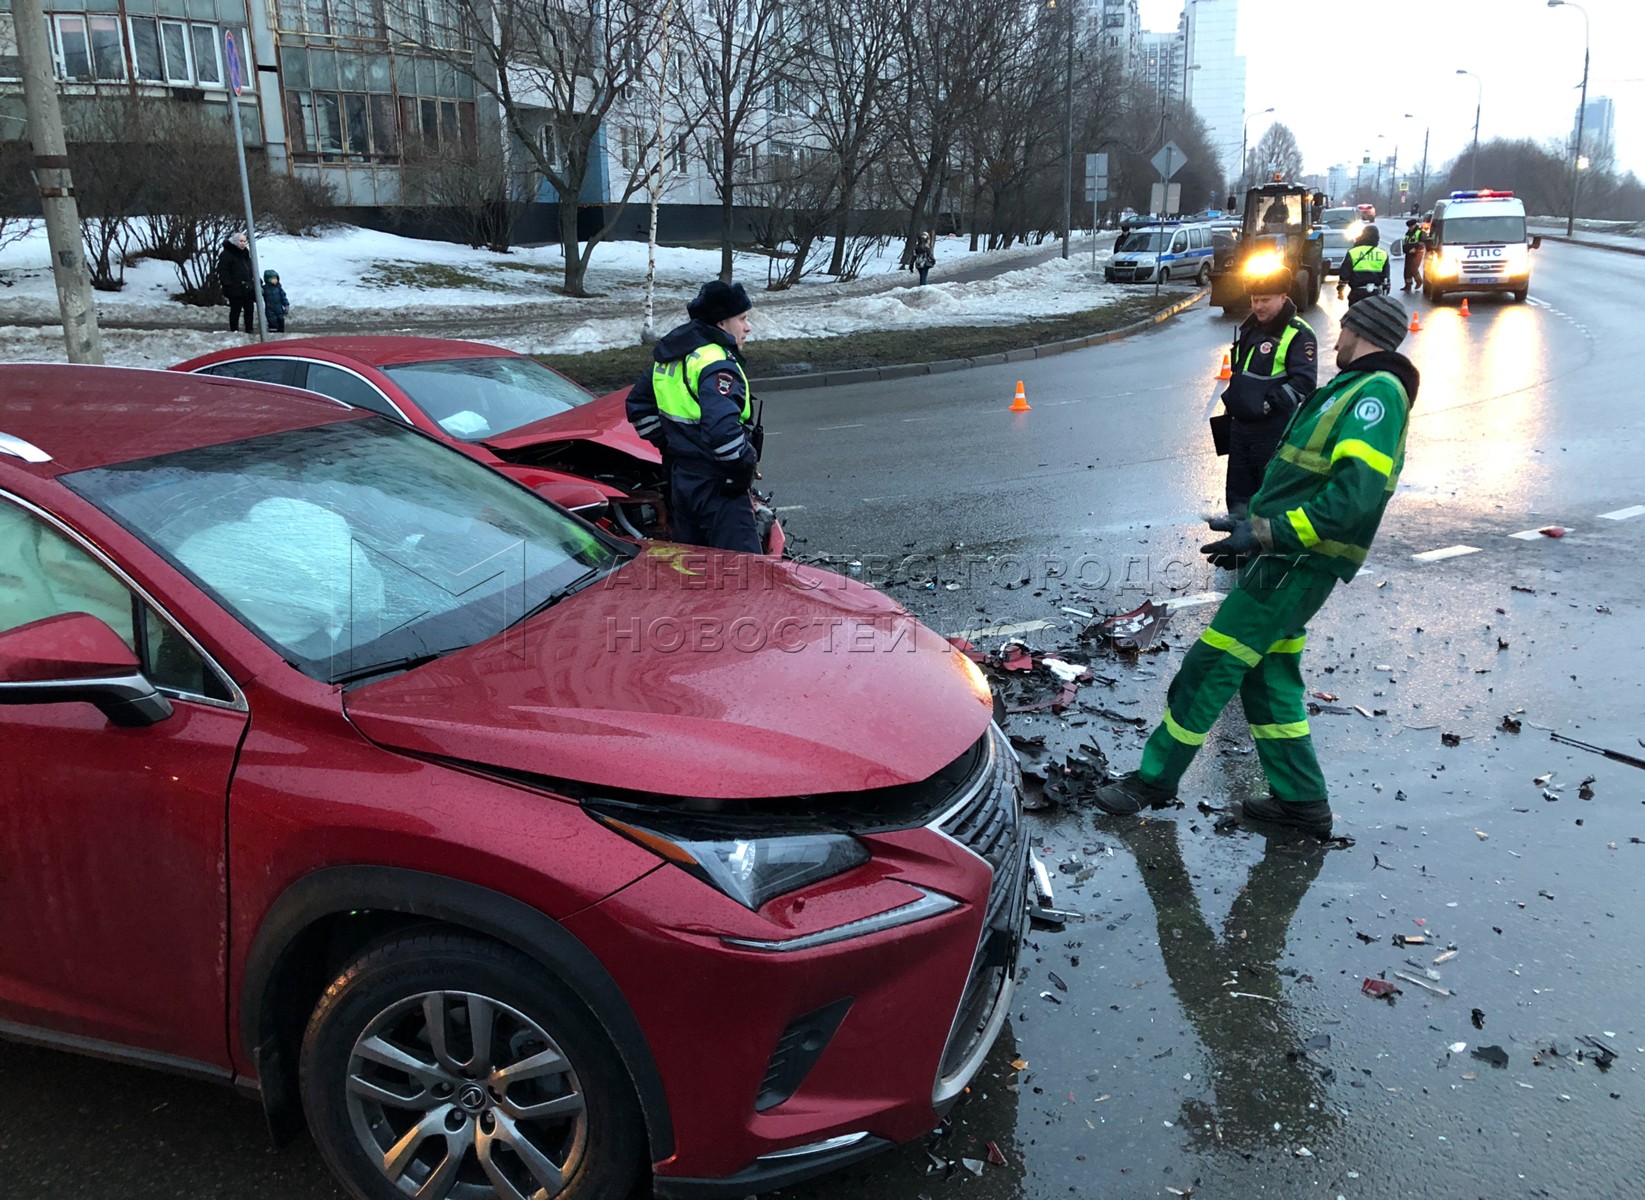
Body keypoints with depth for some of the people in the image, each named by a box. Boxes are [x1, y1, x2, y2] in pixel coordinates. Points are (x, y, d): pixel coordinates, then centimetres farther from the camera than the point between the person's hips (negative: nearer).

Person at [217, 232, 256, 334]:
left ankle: (249, 330, 19)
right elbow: (222, 272, -15)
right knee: (235, 310, -1)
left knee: (250, 310, 10)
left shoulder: (246, 253, 15)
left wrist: (254, 282, 19)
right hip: (235, 290, -8)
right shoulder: (226, 254, -11)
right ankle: (233, 331, 8)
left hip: (248, 288, 8)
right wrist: (227, 285, -20)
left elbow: (251, 269, 24)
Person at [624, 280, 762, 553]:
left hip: (680, 477, 10)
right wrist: (746, 464, -16)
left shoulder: (670, 355, 11)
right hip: (716, 486, -9)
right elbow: (723, 430, -34)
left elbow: (638, 406, 22)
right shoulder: (717, 364, -20)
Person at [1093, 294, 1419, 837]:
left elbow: (1356, 496, -27)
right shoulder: (1356, 388, 20)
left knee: (1210, 669, -5)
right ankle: (1302, 801, 23)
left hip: (1295, 565, -10)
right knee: (1267, 677, 15)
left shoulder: (1376, 391, -13)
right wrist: (1255, 527, 20)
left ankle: (1153, 780, 6)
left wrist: (1266, 531, -27)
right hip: (1287, 558, 10)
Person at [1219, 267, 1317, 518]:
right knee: (1238, 489, 16)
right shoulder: (1249, 327, 13)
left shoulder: (1298, 334, -13)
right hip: (1240, 423, 8)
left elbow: (1304, 382, -19)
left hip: (1273, 429, -8)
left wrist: (1269, 404, -21)